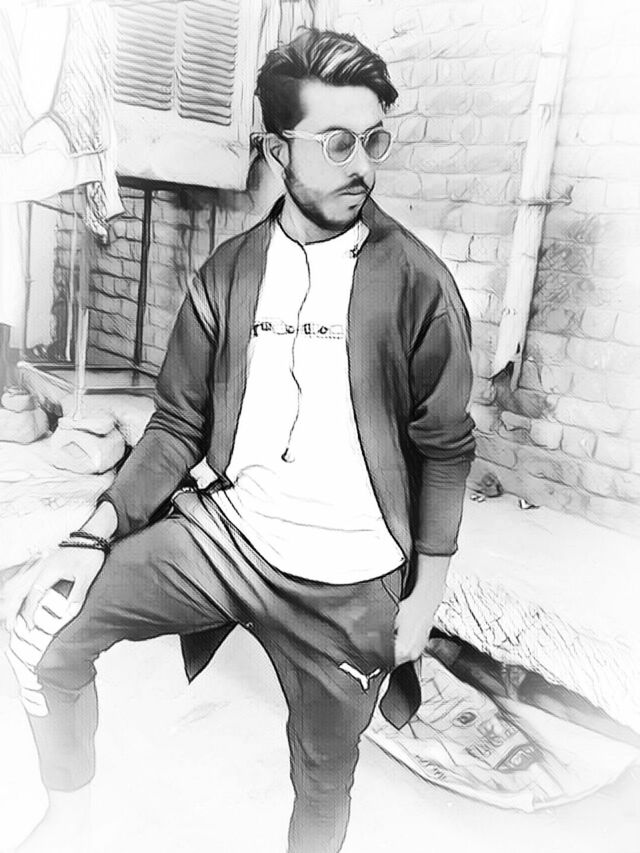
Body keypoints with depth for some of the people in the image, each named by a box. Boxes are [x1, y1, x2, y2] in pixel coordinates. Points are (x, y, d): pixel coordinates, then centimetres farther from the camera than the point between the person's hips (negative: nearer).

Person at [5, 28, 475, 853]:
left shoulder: (416, 283, -10)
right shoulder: (229, 271, 0)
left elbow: (444, 448, -4)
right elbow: (180, 422, 3)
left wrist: (426, 592, -2)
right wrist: (96, 534, -7)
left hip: (345, 581, -2)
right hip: (224, 528, 3)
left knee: (323, 783, 14)